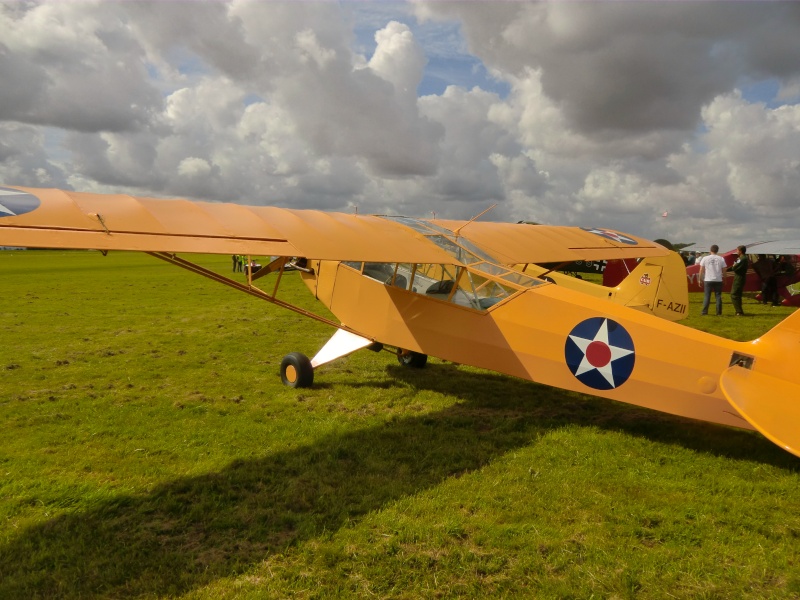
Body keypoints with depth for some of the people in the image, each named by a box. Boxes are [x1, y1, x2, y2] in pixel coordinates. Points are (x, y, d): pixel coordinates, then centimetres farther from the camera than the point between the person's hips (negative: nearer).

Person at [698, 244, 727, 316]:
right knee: (718, 296, 7)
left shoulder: (705, 258, -2)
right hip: (718, 280, 1)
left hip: (708, 280, -1)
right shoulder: (721, 259, 0)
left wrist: (701, 279, 9)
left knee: (707, 296, 4)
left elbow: (701, 270, -1)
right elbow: (724, 271, 2)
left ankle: (704, 311, 2)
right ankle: (718, 312, 6)